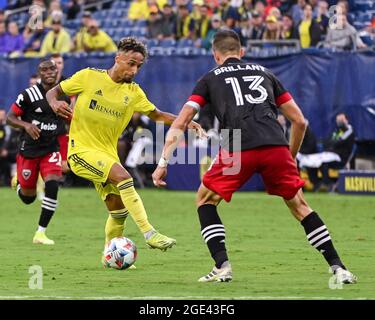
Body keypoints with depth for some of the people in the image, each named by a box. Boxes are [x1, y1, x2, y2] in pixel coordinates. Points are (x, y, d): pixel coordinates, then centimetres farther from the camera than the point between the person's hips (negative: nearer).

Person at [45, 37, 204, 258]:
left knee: (118, 210, 6)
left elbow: (157, 115, 12)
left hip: (107, 154, 6)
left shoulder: (133, 92, 6)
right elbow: (53, 91, 2)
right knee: (122, 176, -28)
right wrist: (55, 103, -21)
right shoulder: (89, 77, -6)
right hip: (82, 149, -6)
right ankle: (149, 233, -30)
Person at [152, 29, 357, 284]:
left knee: (205, 201, 20)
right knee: (299, 206, 18)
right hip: (276, 147, 2)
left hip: (238, 149, -2)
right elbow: (299, 121, 27)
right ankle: (338, 268, 10)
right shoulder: (264, 73, 29)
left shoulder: (210, 79, 23)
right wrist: (291, 157, 39)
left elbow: (180, 124, 15)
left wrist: (163, 162, 17)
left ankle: (222, 266, 6)